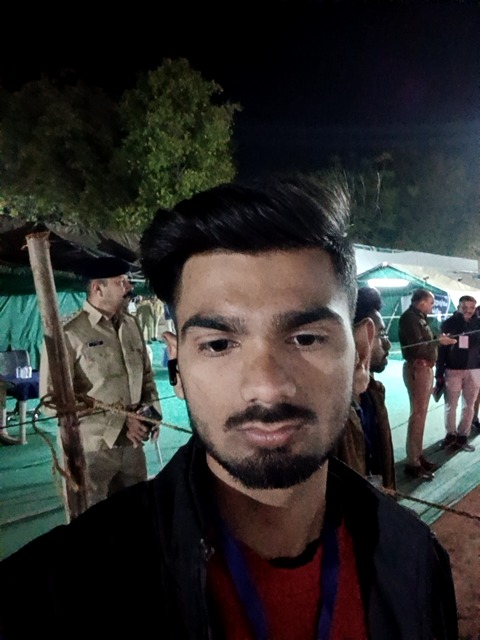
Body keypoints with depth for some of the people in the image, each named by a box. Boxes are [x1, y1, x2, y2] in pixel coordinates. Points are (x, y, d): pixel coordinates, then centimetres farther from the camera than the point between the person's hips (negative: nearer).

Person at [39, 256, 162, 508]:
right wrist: (118, 421, -16)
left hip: (132, 445, 5)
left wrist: (152, 411, -5)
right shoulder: (68, 334, -12)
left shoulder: (131, 325, 6)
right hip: (91, 449, -5)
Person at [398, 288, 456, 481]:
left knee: (421, 414, 12)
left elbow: (424, 344, 12)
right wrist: (439, 341, -14)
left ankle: (418, 456, 20)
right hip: (417, 368, -10)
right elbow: (417, 346, -19)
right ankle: (412, 463, -5)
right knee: (417, 415, -9)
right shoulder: (409, 317, -11)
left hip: (425, 368, 10)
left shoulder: (419, 318, 18)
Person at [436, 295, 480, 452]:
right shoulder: (448, 324, -3)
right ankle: (450, 434, 21)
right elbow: (441, 349, -2)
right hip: (452, 370, -1)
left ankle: (462, 436, 18)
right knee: (450, 405, 6)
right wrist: (439, 373, -5)